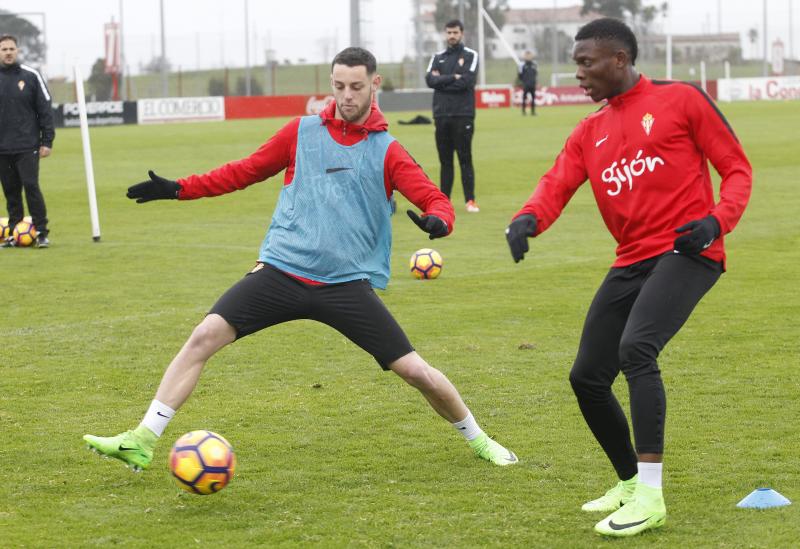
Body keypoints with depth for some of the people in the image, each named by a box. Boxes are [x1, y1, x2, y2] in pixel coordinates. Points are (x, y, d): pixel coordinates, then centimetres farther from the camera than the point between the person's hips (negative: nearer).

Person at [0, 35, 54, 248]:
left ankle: (42, 233, -5)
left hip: (28, 146, -3)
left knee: (31, 187, -11)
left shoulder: (31, 76, 1)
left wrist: (47, 141, -4)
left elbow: (45, 110, 2)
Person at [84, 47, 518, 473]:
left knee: (415, 371, -5)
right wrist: (179, 189, 11)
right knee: (204, 336, -14)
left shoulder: (386, 151, 3)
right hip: (281, 272, 1)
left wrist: (436, 220, -29)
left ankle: (477, 440, 21)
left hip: (348, 283, -1)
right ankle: (142, 441, -9)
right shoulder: (302, 133, 8)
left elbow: (436, 200, -4)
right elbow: (246, 170, 17)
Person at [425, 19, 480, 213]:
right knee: (445, 160, 5)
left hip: (463, 115, -3)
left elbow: (466, 81, -11)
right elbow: (430, 80, -2)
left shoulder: (470, 55, 4)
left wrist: (441, 80, -4)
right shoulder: (437, 57, 14)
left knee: (465, 159, -4)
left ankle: (470, 201, -3)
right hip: (441, 115, 3)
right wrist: (453, 78, -11)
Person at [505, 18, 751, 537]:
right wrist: (528, 219, -22)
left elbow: (737, 167, 1)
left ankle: (650, 496, -26)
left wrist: (718, 220, -18)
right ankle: (630, 482, 29)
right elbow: (557, 185, 1)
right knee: (587, 377, 6)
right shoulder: (589, 133, 16)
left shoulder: (681, 100, 0)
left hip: (684, 252, -7)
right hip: (631, 262, 7)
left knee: (636, 348, -28)